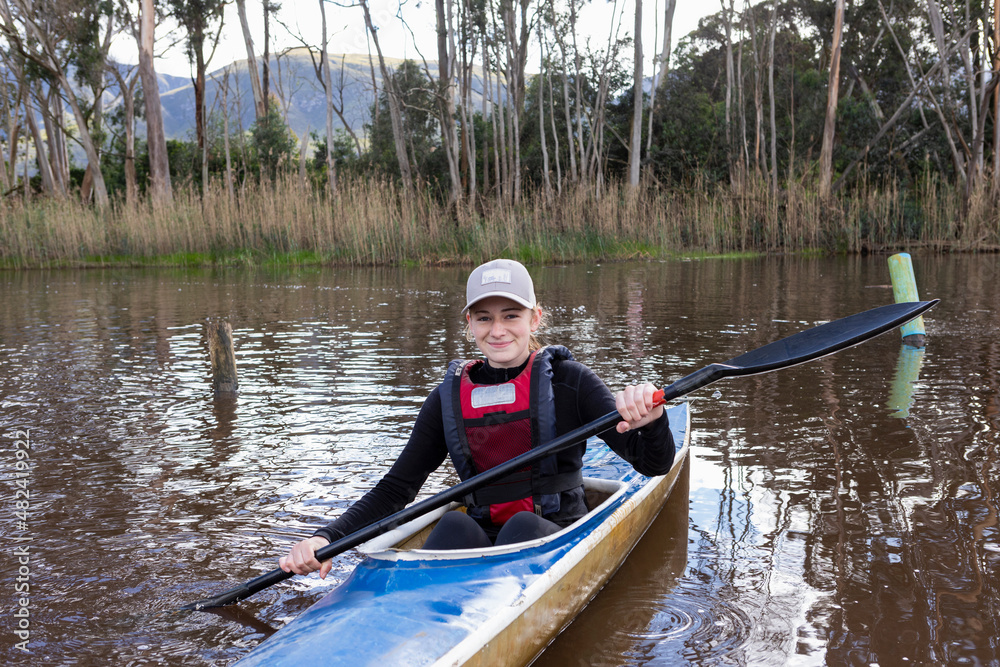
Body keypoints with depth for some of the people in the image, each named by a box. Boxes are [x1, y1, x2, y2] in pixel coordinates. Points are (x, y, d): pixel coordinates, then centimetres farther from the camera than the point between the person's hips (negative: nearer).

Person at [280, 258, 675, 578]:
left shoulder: (567, 381, -3)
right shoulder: (450, 397, 5)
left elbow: (655, 465, -9)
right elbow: (396, 487, 5)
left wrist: (649, 421, -34)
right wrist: (327, 539, -10)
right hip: (481, 541, 2)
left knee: (522, 526, -32)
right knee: (454, 525, -29)